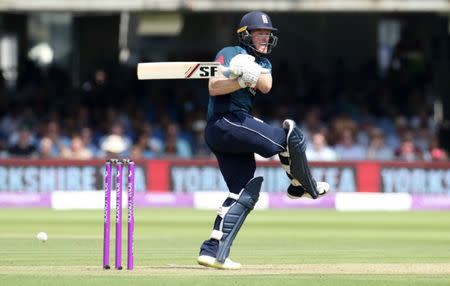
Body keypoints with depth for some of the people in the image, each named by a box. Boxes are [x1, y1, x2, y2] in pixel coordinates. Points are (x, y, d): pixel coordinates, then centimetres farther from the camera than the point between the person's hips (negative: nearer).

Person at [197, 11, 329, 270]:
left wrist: (252, 72, -22)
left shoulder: (263, 63, 20)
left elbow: (266, 86, -3)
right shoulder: (229, 54, 0)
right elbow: (213, 88, -13)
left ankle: (213, 250, 0)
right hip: (227, 121, -9)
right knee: (291, 137, -12)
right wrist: (244, 80, -20)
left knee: (245, 193, 5)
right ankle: (304, 187, 7)